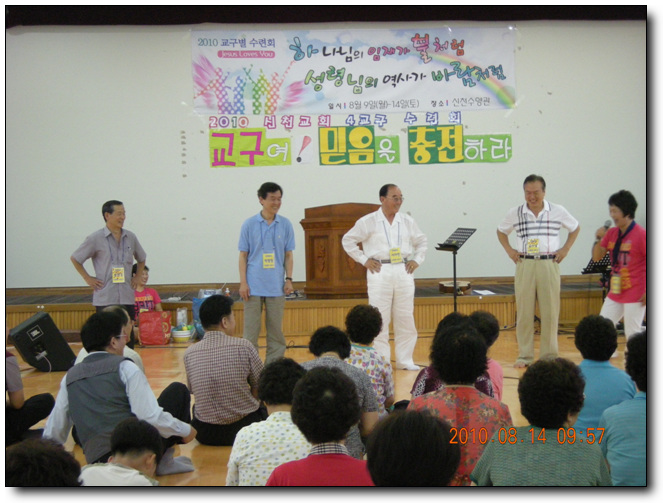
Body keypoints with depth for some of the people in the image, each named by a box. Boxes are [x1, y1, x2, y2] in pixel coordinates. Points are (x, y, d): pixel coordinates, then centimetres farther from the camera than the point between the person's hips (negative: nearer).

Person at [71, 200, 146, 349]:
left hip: (127, 297, 4)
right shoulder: (96, 239, -4)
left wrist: (137, 277, 12)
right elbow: (75, 259, 4)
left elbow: (141, 259, 24)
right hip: (105, 298, -4)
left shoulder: (130, 237, 8)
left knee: (128, 337, 5)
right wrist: (88, 278, 0)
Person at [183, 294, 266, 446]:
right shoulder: (244, 346, -13)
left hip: (205, 435, 2)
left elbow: (193, 391, 7)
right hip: (245, 428, -2)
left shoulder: (189, 353, -5)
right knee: (262, 409, 33)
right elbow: (259, 389, -3)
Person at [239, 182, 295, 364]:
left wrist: (289, 279, 1)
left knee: (276, 330, 7)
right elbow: (243, 255, 2)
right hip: (254, 286, -2)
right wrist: (243, 282, -4)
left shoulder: (285, 224, 4)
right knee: (250, 329, 1)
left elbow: (288, 255, 9)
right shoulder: (249, 224, 0)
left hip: (276, 287, 2)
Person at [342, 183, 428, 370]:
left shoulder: (408, 221, 9)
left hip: (403, 272, 3)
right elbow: (348, 240, 4)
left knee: (406, 318, 6)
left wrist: (417, 260, 8)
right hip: (380, 272, -3)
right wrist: (364, 260, -1)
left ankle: (405, 360, 17)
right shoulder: (368, 222, -1)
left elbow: (422, 241, 21)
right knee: (380, 320, -1)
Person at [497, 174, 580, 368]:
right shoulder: (515, 213, 5)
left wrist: (565, 249, 6)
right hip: (525, 266, 1)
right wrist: (509, 250, 7)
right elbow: (501, 231, 21)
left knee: (550, 312, 1)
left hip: (549, 265, -1)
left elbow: (575, 228, 17)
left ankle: (548, 356, 10)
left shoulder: (558, 212, 2)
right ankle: (524, 355, 10)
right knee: (524, 312, 2)